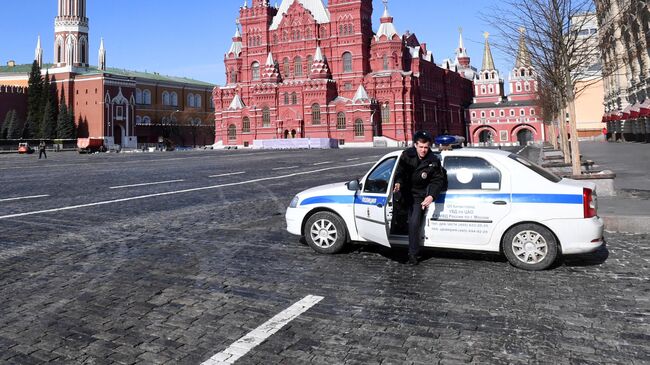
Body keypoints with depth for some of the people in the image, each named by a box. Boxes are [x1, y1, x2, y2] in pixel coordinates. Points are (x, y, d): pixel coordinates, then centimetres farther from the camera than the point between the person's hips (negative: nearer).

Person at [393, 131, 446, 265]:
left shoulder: (433, 161, -12)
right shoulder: (407, 154, -10)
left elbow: (438, 180, -9)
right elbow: (400, 171, -11)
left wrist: (431, 196, -26)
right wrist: (398, 182, -34)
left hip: (419, 196, -3)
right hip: (405, 192, 4)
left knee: (414, 223, -10)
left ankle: (413, 254, -4)